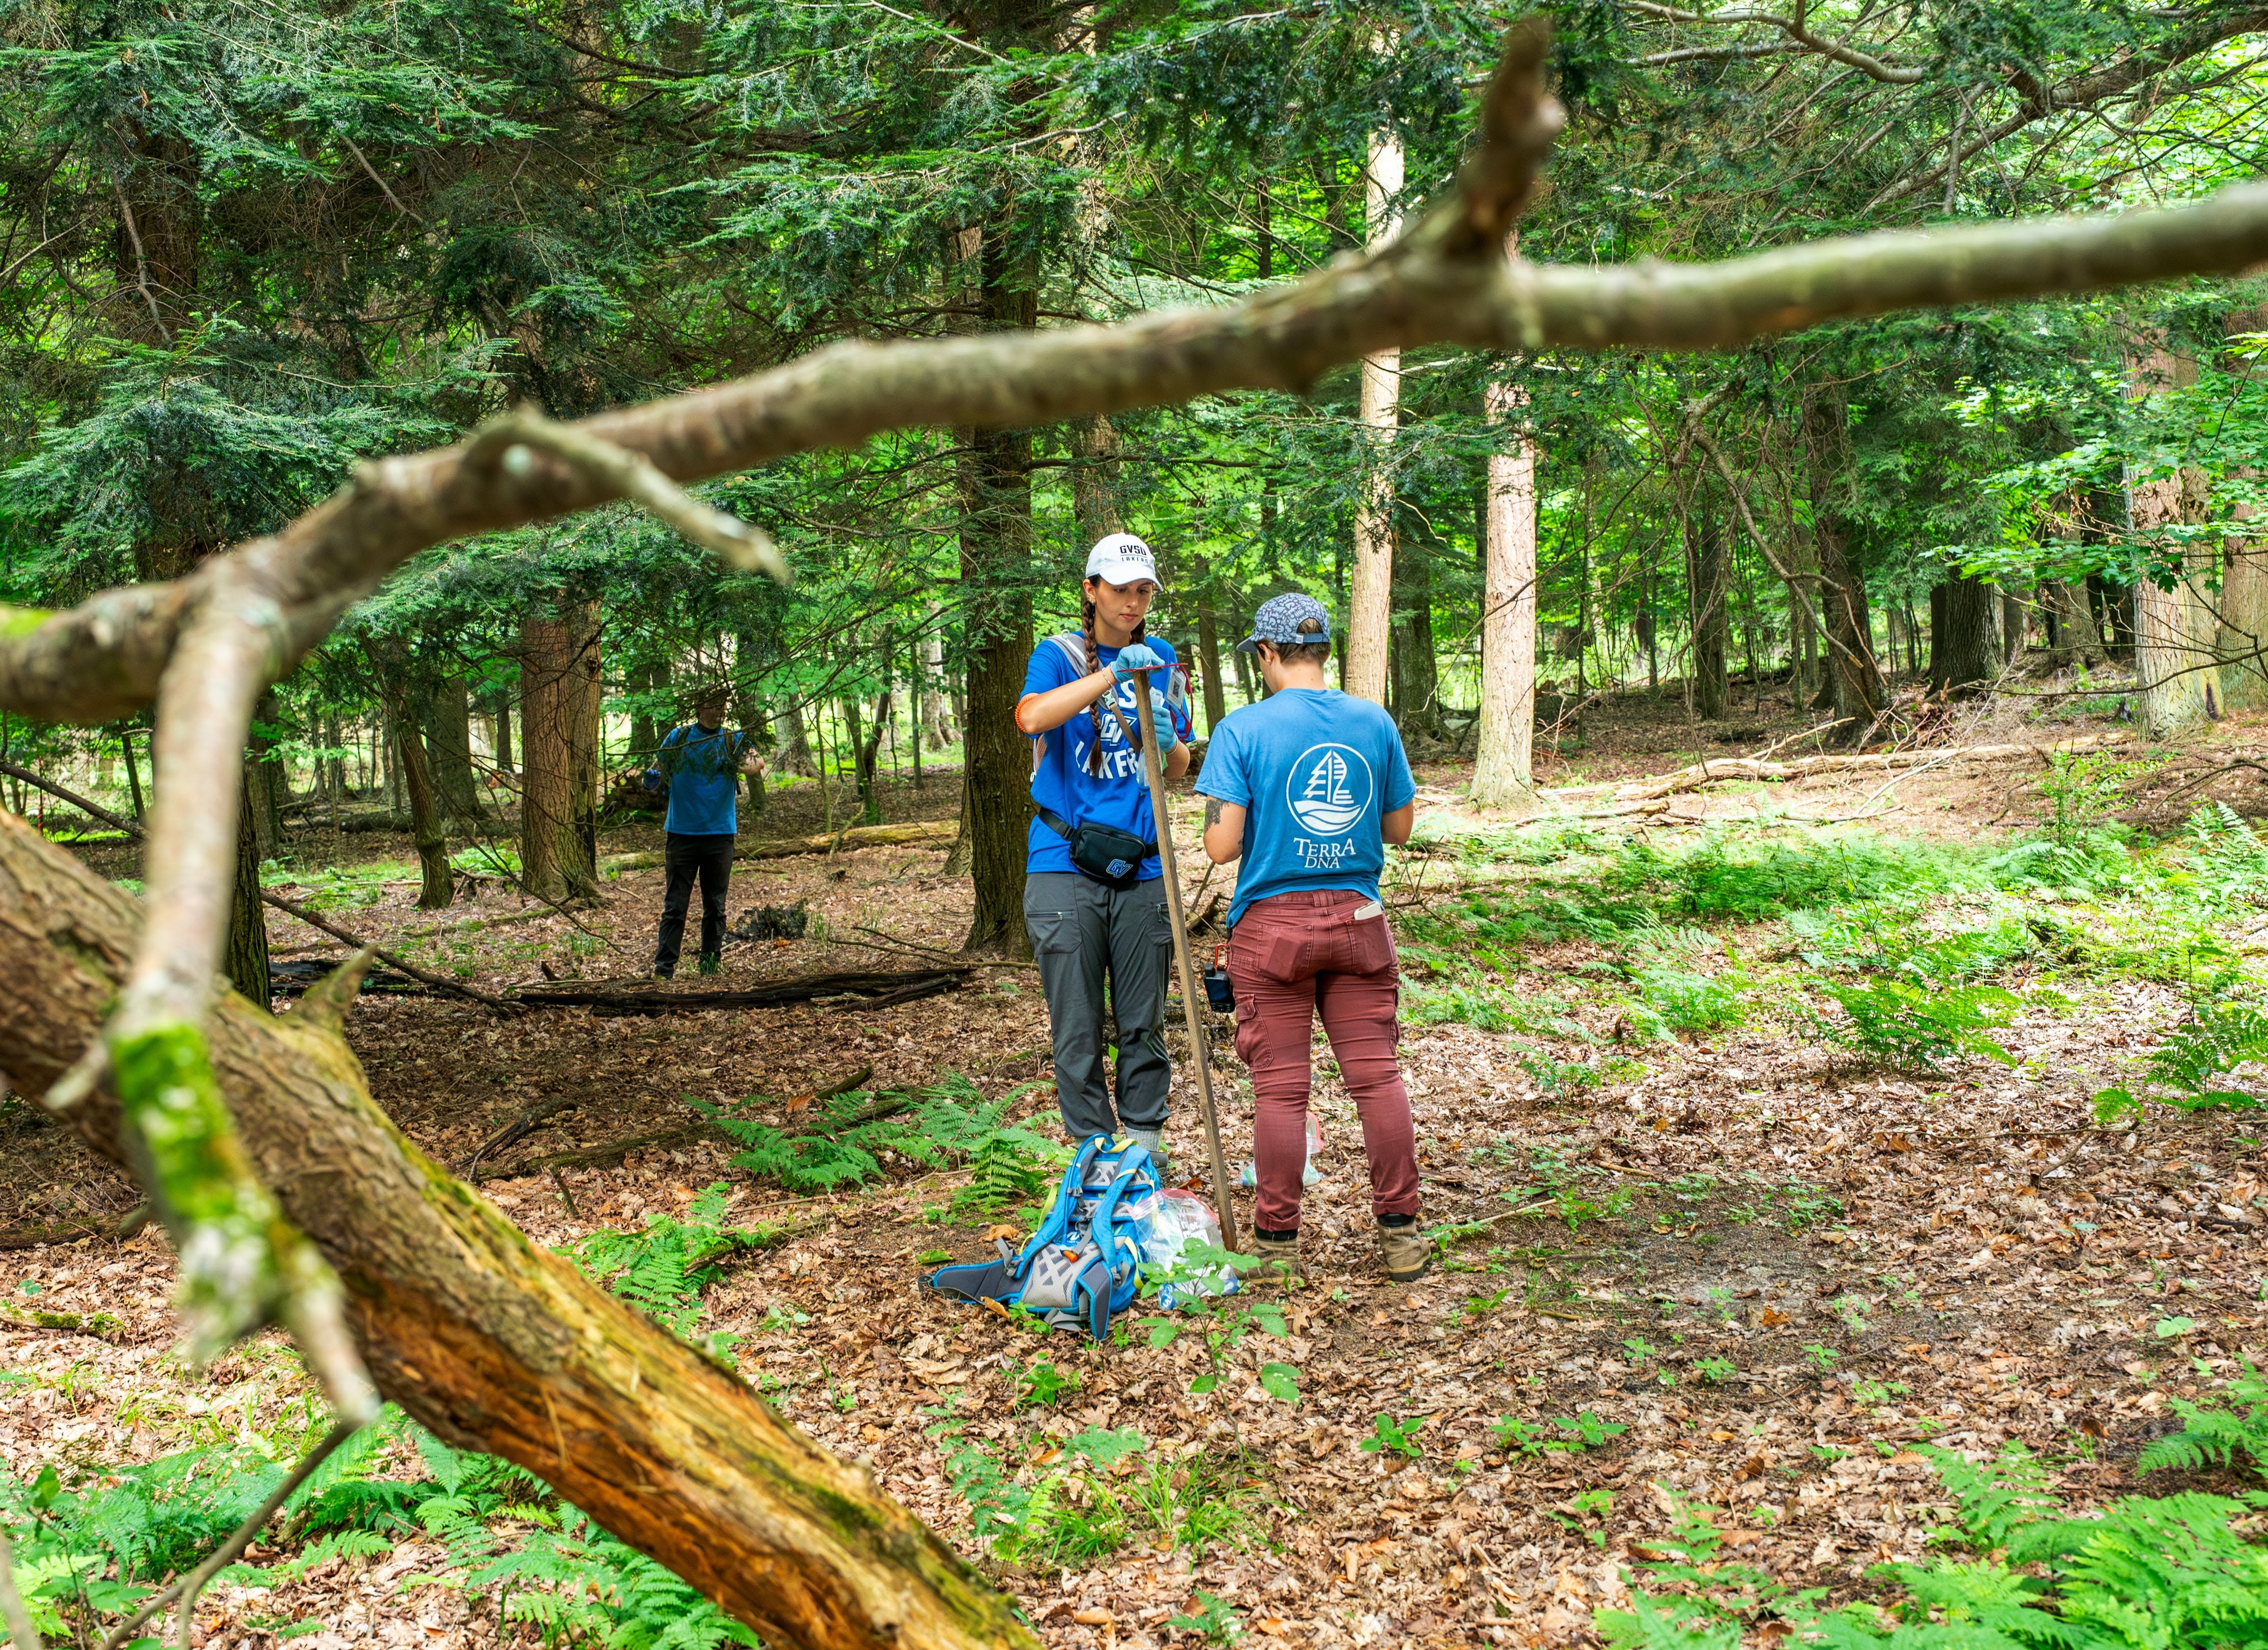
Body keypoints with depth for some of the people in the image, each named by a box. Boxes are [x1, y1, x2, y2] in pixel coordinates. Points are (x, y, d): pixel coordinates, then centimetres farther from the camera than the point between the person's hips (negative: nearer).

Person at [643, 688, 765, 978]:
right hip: (681, 832, -1)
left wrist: (742, 765, -33)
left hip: (720, 834, 1)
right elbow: (659, 768, 8)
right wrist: (651, 778, -15)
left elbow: (758, 763, -11)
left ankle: (710, 968, 16)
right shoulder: (679, 737, 4)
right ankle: (664, 968, -1)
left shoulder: (733, 739, 4)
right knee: (675, 905, -2)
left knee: (715, 906, 8)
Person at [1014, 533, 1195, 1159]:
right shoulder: (1058, 654, 0)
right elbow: (1031, 716, -22)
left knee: (1143, 1026, 8)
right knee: (1078, 1032, 1)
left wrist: (1167, 741, -9)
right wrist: (1113, 673, -32)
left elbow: (1181, 770, 15)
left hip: (1141, 869, 3)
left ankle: (1145, 1153, 20)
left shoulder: (1160, 658, 12)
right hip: (1065, 870, -3)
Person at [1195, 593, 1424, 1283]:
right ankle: (1400, 1233, 12)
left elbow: (1221, 846, -12)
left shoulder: (1242, 730, -9)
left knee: (1280, 1088, 3)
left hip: (1272, 923, -3)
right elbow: (1399, 827, 10)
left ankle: (1279, 1244, 12)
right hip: (1358, 919, 3)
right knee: (1377, 1073, 8)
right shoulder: (1375, 723, 2)